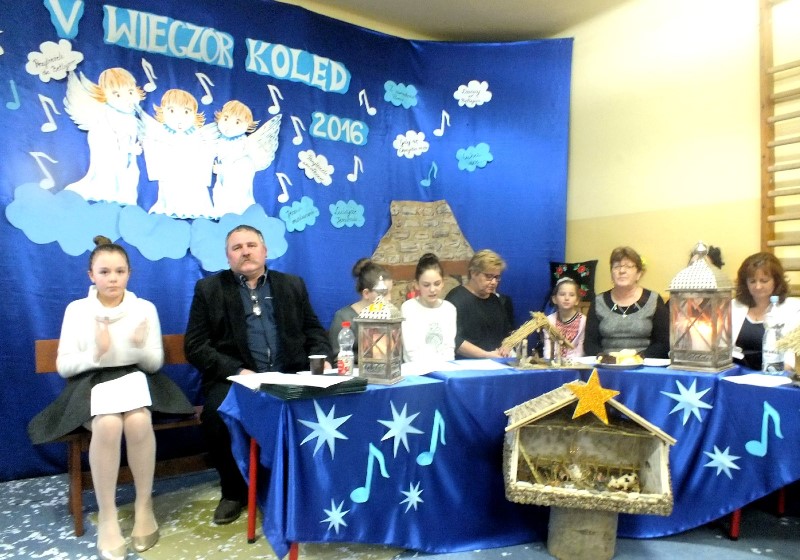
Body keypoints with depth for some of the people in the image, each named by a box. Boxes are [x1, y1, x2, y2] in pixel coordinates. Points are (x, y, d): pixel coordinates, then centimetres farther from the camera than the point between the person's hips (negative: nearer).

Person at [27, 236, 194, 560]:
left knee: (138, 421, -33)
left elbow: (155, 364, 2)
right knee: (108, 425, -33)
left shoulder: (145, 308, 4)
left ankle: (144, 504, -12)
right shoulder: (76, 310, 3)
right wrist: (94, 354, -19)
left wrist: (141, 347, -20)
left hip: (134, 379, 1)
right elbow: (63, 366, 1)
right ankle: (107, 515, -17)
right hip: (92, 383, 0)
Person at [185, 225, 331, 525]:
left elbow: (314, 331, 17)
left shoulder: (292, 285, 15)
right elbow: (195, 345, -1)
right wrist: (237, 371, -14)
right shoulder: (209, 288, 7)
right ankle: (234, 490, -3)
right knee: (216, 413, -32)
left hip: (290, 376, 2)